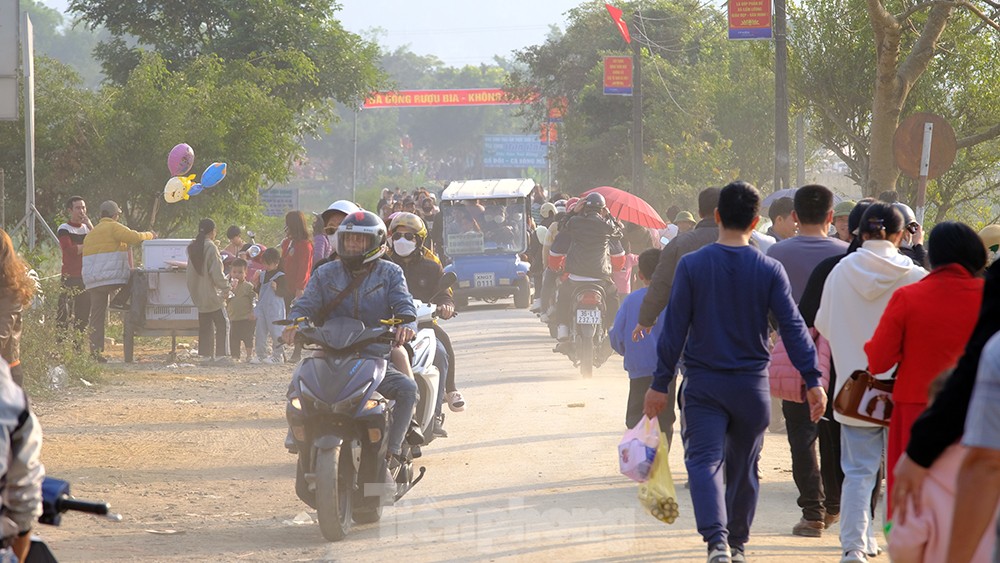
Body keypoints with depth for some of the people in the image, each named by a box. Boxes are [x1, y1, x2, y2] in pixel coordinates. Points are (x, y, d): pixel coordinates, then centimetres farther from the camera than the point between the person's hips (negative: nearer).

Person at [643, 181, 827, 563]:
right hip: (752, 386, 2)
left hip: (703, 384, -2)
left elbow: (675, 328, -5)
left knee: (704, 460, -6)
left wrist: (660, 384, 0)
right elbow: (792, 327, -7)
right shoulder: (769, 270, -4)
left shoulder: (691, 265, -6)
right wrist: (813, 380, -5)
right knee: (743, 467, 16)